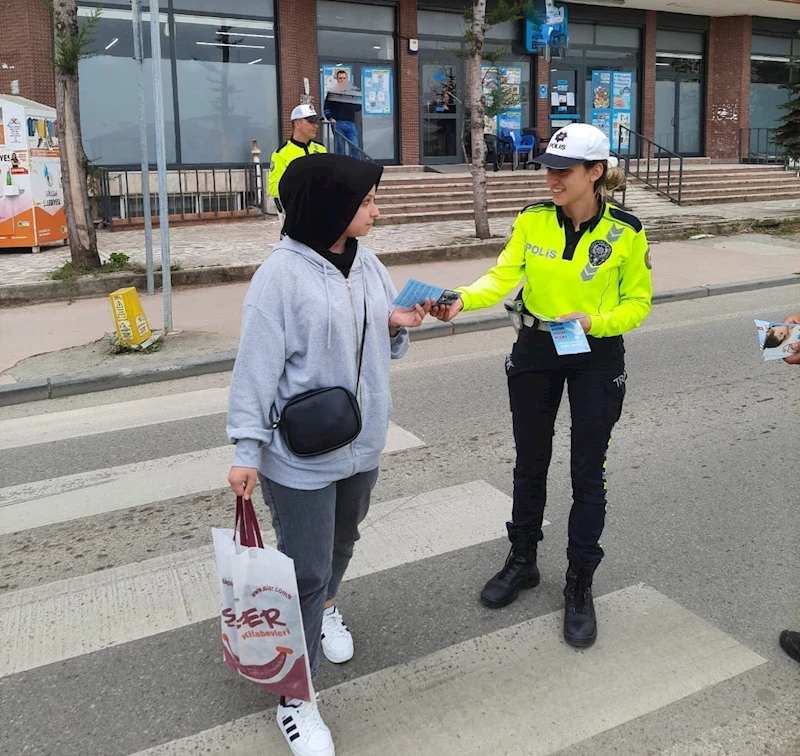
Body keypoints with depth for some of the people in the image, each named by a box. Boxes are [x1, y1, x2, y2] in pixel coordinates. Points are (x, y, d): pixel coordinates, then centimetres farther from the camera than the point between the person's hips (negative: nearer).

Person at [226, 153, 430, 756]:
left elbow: (385, 345, 14)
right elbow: (257, 366, -17)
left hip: (362, 444, 7)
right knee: (306, 571, 1)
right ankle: (295, 698, 19)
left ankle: (326, 607, 56)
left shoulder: (367, 264, 4)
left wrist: (398, 323, -8)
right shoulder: (283, 274, -17)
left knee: (342, 542, 25)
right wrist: (246, 450, -18)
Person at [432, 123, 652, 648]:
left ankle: (580, 585, 23)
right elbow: (502, 276, -11)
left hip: (598, 358, -2)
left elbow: (638, 301, -5)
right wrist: (462, 301, -30)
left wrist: (595, 321, -22)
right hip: (536, 352, 3)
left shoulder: (625, 232, -11)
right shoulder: (532, 221, -5)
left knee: (587, 474, 5)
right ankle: (522, 562, 34)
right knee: (530, 465, 14)